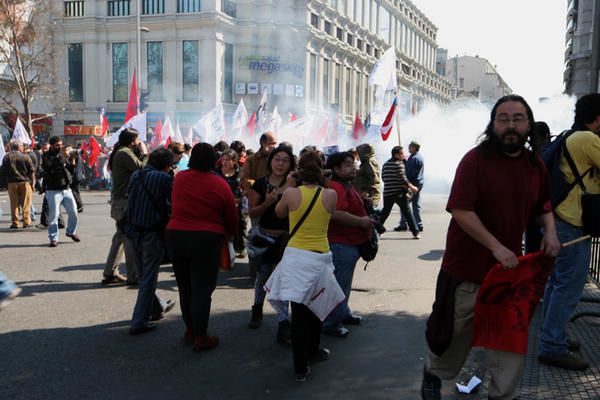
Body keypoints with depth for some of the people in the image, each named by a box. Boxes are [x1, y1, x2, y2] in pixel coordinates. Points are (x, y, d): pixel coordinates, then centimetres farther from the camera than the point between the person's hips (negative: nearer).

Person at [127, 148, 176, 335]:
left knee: (144, 275, 21)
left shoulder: (136, 175, 5)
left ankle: (158, 308, 39)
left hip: (134, 231, 7)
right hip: (152, 233, -7)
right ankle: (138, 323, 7)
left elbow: (130, 199, 12)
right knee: (148, 279, 4)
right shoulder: (163, 178, -14)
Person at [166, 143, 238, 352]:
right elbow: (232, 217, 0)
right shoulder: (220, 184, -8)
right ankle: (200, 337, 10)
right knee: (202, 289, 3)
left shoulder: (179, 178, 1)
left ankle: (190, 329, 30)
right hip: (206, 239, -4)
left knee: (185, 287, 16)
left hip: (175, 235, 4)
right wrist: (229, 234, 18)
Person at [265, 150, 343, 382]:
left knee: (298, 312, 3)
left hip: (296, 256, -1)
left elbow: (279, 213, 11)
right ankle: (312, 351, 39)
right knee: (314, 306, 21)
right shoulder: (331, 195, -6)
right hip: (320, 257, 2)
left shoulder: (291, 193, -9)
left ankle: (301, 367, 6)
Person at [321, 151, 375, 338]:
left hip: (350, 243, 11)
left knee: (344, 282, 22)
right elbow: (337, 214, -31)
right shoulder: (335, 187, -20)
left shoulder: (347, 186, 17)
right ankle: (331, 324, 9)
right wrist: (361, 221, -22)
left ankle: (343, 313, 38)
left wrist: (366, 220, 17)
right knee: (340, 283, -2)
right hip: (341, 244, -11)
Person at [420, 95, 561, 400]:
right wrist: (496, 246, -24)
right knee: (454, 331, 13)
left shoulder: (535, 165, 4)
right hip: (467, 267, -4)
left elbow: (543, 206, 19)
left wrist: (550, 231, -1)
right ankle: (433, 375, 42)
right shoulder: (475, 160, -14)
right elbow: (460, 210, -21)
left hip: (510, 267, 5)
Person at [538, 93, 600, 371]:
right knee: (569, 288, -5)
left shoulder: (570, 138, 15)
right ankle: (553, 347, 1)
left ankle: (552, 337, 28)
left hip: (561, 221, 10)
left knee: (558, 283, 17)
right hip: (573, 224, -10)